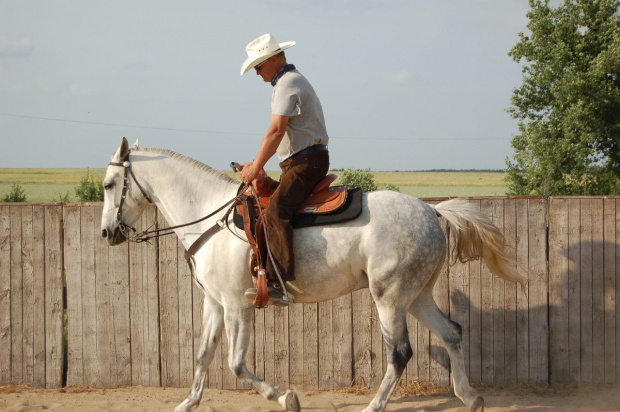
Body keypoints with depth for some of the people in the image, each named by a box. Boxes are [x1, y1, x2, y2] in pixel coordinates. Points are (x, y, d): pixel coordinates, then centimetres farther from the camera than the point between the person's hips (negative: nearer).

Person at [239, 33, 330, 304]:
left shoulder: (288, 84, -11)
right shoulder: (291, 81, 23)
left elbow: (276, 130, -21)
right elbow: (282, 133, 25)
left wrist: (256, 167, -18)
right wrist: (258, 163, 18)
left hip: (306, 161, -11)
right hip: (299, 162, 11)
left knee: (275, 211, -26)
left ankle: (278, 282, -38)